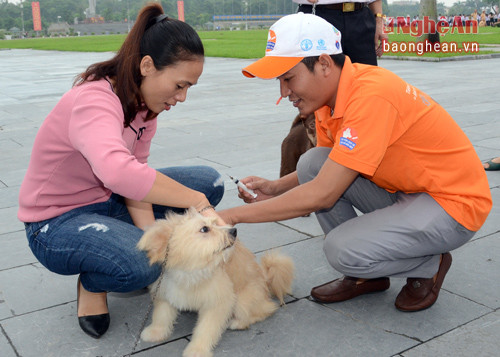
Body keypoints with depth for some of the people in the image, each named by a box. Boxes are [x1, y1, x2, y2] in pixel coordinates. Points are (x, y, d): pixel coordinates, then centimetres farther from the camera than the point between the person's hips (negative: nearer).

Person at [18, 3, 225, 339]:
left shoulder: (145, 102, -3)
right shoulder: (94, 101, -31)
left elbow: (137, 177, -6)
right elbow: (117, 171, -52)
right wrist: (197, 202, -45)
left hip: (109, 201, 8)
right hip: (57, 223, -8)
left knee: (209, 182, -5)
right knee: (141, 264, -38)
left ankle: (155, 258, 8)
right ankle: (92, 282, -3)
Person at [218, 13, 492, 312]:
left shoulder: (371, 96, -29)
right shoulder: (331, 95, -2)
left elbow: (323, 194, -32)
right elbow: (327, 171, 11)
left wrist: (233, 215, -27)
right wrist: (275, 187, -6)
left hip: (453, 203, -8)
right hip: (403, 192, 9)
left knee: (343, 250, -26)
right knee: (312, 163, -9)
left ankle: (430, 265, 5)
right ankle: (366, 275, 5)